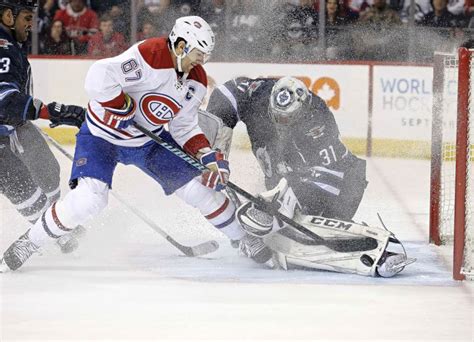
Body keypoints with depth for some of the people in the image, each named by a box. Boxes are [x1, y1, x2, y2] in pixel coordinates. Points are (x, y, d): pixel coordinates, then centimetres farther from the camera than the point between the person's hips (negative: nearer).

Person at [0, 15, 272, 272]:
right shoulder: (149, 56, -28)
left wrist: (210, 157, -9)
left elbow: (185, 127, 5)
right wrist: (124, 109, -28)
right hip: (103, 134, -6)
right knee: (89, 199, -25)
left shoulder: (197, 80, -2)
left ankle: (242, 239, 20)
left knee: (198, 184, -2)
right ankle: (30, 242, -6)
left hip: (150, 140, 6)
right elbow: (99, 78, -39)